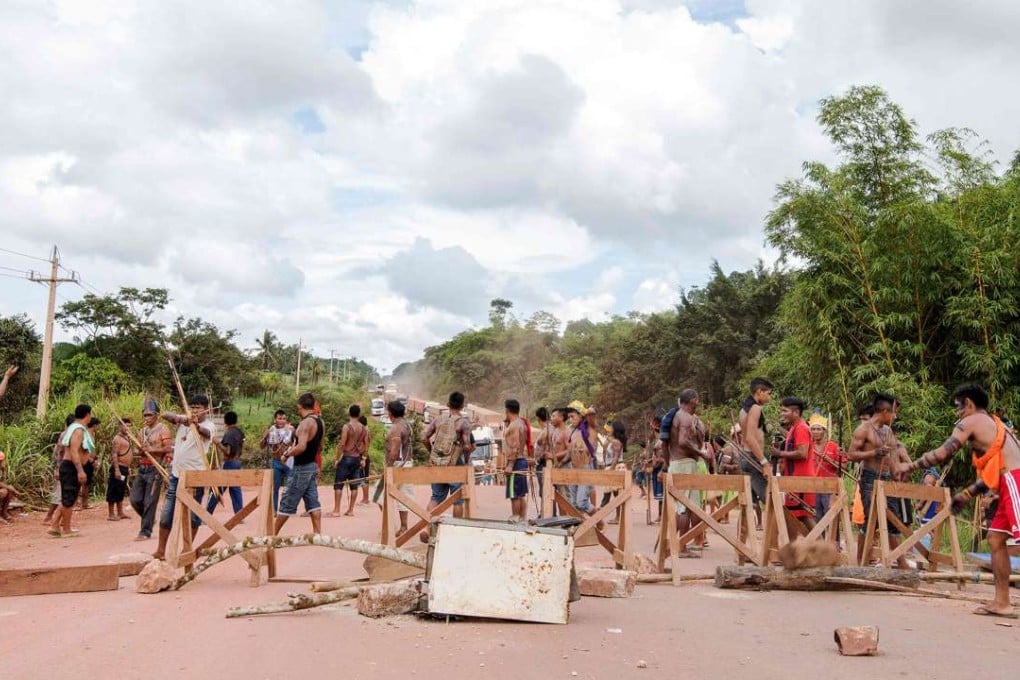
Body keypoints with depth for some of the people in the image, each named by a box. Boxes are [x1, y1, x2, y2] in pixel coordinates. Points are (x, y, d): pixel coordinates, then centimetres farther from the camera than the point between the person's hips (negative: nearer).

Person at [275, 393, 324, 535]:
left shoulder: (306, 422, -20)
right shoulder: (320, 422, 8)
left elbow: (301, 447, -30)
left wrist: (287, 455, -14)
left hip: (301, 468, -9)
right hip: (312, 466, 9)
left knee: (287, 503, 2)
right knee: (312, 501, 9)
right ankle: (317, 533, 6)